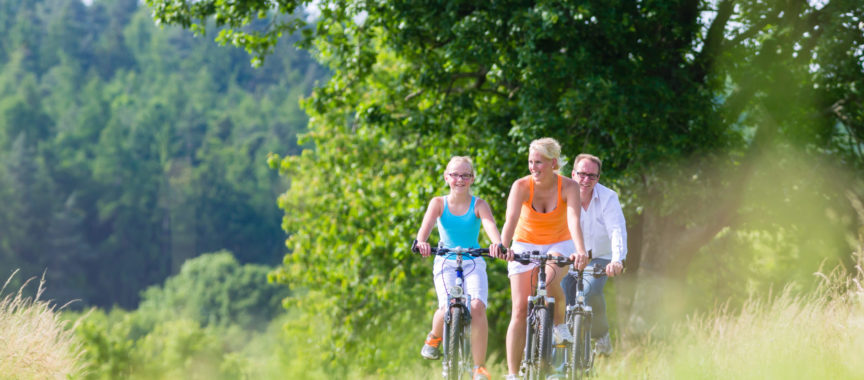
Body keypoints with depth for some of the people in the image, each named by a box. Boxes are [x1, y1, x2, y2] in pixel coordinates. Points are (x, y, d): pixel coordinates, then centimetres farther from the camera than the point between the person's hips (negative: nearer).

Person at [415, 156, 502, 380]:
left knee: (477, 307, -24)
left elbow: (490, 225, -23)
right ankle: (435, 337, 18)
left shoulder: (479, 205, -3)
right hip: (446, 262, 0)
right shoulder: (439, 203, -1)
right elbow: (426, 224, -20)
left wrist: (498, 244, -46)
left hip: (473, 263, 0)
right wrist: (421, 242, -44)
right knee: (448, 309, -21)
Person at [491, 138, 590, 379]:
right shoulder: (521, 186, -19)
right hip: (525, 244, 1)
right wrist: (503, 245, -55)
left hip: (560, 245, -1)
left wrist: (580, 250, -54)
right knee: (520, 310, -9)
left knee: (549, 278, -35)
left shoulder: (568, 187, -19)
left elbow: (573, 220, -35)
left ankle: (560, 323, -6)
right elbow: (511, 220, -34)